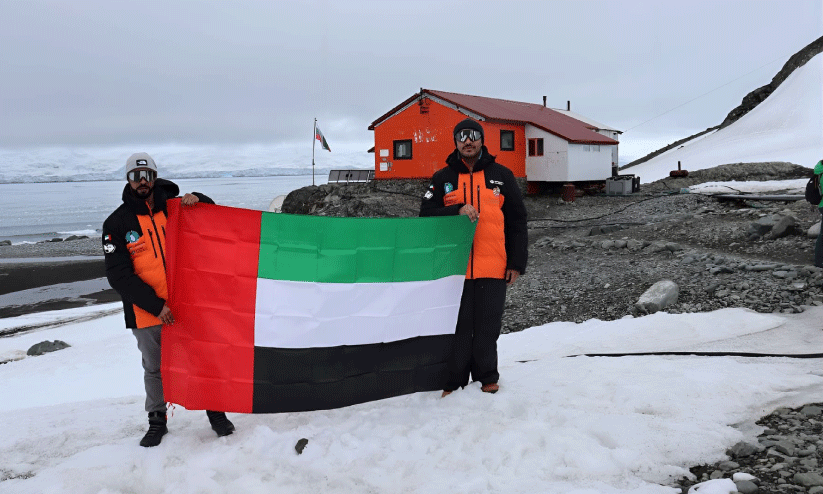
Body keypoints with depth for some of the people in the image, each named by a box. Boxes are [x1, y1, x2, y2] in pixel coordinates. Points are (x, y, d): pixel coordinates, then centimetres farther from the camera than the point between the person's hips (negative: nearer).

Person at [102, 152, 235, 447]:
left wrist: (197, 200, -9)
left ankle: (215, 412, 24)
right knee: (154, 369, 13)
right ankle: (157, 421, 31)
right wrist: (156, 305, -17)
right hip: (147, 312, -1)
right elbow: (119, 276, -8)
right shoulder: (116, 224, -3)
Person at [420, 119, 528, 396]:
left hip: (493, 269, 0)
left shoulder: (502, 176, 9)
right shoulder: (442, 178, 10)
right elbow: (427, 215, 1)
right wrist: (458, 210, -15)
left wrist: (516, 263, 3)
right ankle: (454, 383, 13)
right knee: (457, 328, 3)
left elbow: (517, 223, 9)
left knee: (487, 329, 5)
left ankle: (487, 379, 19)